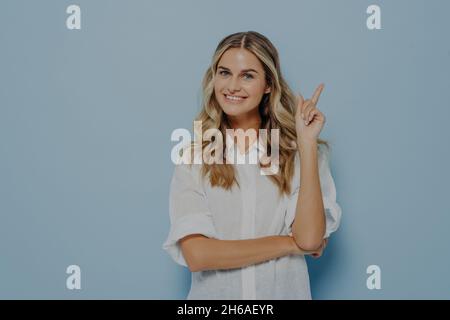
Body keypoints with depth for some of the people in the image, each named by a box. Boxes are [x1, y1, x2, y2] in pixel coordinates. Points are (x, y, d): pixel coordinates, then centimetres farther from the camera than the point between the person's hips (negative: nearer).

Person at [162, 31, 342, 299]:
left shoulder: (299, 154, -4)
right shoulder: (193, 159, -5)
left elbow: (310, 240, -16)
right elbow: (196, 255, -15)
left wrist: (307, 143, -14)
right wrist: (291, 244, -12)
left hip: (285, 292, 0)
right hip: (214, 293, 0)